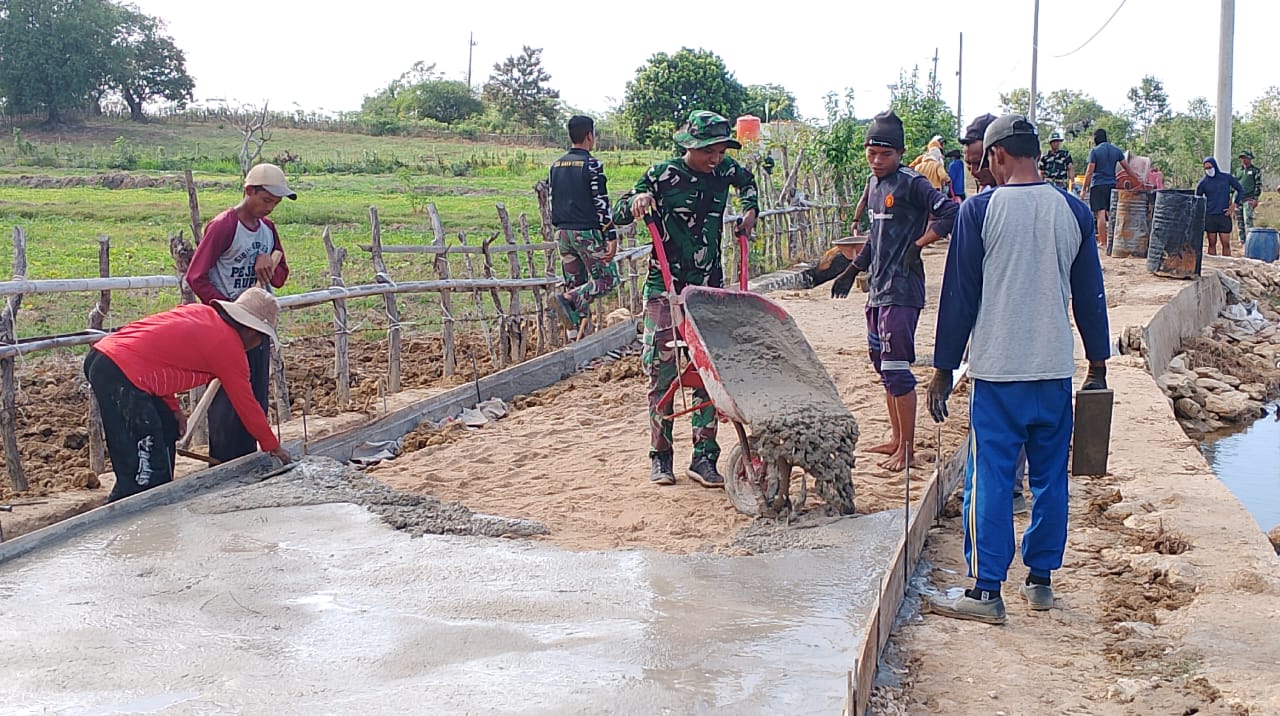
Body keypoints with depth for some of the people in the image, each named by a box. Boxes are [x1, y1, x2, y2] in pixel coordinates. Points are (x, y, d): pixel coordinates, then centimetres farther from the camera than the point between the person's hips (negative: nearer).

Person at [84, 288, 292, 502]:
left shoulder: (198, 311, 19)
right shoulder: (231, 347, -2)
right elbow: (246, 404, 6)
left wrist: (174, 409, 20)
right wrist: (273, 446, 19)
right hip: (121, 375, -10)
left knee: (167, 428, 23)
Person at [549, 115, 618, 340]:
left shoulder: (556, 165, 10)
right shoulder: (592, 165, -11)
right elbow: (602, 203, -14)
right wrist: (611, 236, -13)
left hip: (563, 233, 7)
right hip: (587, 232, -7)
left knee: (575, 284, 12)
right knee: (607, 279, 3)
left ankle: (574, 338, 10)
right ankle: (569, 299, -18)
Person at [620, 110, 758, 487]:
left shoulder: (724, 171, 5)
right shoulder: (663, 174, -6)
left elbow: (746, 179, 30)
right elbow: (618, 215, -1)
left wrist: (749, 210, 14)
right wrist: (637, 200, -21)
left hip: (708, 287, 4)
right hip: (665, 287, -3)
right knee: (662, 370, -3)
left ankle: (704, 457, 6)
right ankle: (660, 456, 9)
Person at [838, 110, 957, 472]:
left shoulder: (911, 183, -12)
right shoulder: (873, 183, 13)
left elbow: (949, 213, -21)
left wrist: (917, 246, -18)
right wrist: (855, 267, 23)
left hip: (902, 290, -9)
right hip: (877, 288, 9)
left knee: (896, 367, -8)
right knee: (882, 364, 15)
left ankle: (907, 448, 1)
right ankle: (898, 438, 26)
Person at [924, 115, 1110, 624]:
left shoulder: (980, 210, -7)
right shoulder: (1074, 212, 4)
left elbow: (959, 295, -6)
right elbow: (1090, 295, 10)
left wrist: (943, 370, 1)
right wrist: (1098, 367, 19)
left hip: (998, 372, -4)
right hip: (1056, 371, 4)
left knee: (990, 480, 0)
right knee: (1050, 478, 13)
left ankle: (986, 591, 1)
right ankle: (1041, 581, 22)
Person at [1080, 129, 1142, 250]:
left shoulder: (1095, 151, -7)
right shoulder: (1116, 150, 8)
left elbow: (1089, 171, -9)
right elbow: (1127, 168, 11)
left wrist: (1084, 188, -5)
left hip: (1098, 185, -5)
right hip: (1112, 185, 5)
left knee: (1100, 214, -5)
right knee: (1111, 213, 12)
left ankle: (1102, 243, -6)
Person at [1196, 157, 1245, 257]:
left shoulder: (1227, 178, 3)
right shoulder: (1203, 183, 4)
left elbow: (1241, 190, 11)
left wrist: (1234, 205, 1)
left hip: (1224, 215, 0)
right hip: (1210, 216, 0)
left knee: (1226, 244, -2)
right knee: (1212, 244, 1)